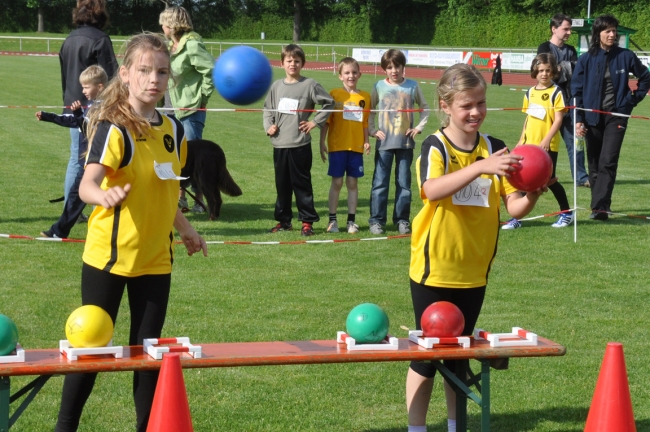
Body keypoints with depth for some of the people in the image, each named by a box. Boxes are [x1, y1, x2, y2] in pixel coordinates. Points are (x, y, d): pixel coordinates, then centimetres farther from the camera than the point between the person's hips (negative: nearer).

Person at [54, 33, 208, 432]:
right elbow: (88, 183, -33)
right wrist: (104, 196, -53)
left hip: (156, 258, 5)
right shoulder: (113, 129, -17)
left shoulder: (174, 130, 3)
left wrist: (185, 229, 25)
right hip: (109, 255, -5)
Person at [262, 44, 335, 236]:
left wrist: (315, 122, -2)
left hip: (300, 145, -4)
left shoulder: (309, 85, -2)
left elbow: (329, 103, 1)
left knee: (302, 184, -1)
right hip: (279, 145, 4)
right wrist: (268, 126, 3)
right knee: (282, 185, 10)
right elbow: (267, 109, 19)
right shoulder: (276, 86, 9)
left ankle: (307, 221, 6)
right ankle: (283, 220, 19)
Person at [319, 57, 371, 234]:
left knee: (353, 182, 6)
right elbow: (326, 120, 0)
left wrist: (366, 141, 1)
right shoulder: (334, 94, -1)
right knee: (337, 182, 1)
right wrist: (322, 142, -4)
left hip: (356, 147, 2)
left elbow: (365, 123, 11)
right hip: (337, 146, -2)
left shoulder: (365, 97, 6)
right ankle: (332, 220, 9)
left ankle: (351, 220, 12)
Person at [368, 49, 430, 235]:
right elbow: (369, 111, 9)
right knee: (380, 182, -1)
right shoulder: (379, 87, 1)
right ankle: (376, 220, 4)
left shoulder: (412, 86, 2)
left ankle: (402, 220, 13)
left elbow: (424, 108, 14)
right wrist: (372, 130, -1)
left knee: (404, 183, 5)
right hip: (384, 143, -1)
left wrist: (419, 127, 4)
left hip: (406, 142, 1)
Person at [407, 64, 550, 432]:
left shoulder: (494, 149, 0)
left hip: (473, 272, 4)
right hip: (434, 270, -4)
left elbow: (514, 207, -3)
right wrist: (480, 167, -44)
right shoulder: (436, 147, -11)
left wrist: (531, 196, -26)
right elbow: (432, 190, -32)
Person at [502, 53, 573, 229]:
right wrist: (522, 139, 13)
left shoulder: (556, 92, -7)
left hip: (548, 145, -5)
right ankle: (516, 217, 3)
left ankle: (566, 213, 21)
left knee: (549, 179, 2)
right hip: (529, 144, 5)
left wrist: (547, 140, -19)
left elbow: (558, 119, -11)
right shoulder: (530, 93, 10)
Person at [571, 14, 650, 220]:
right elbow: (577, 90, 1)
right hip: (592, 117, 2)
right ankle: (601, 205, 18)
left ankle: (599, 207, -19)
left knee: (608, 162, -14)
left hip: (616, 116, -2)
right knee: (594, 164, 7)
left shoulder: (625, 56, -2)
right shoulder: (586, 60, -2)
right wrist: (578, 119, -6)